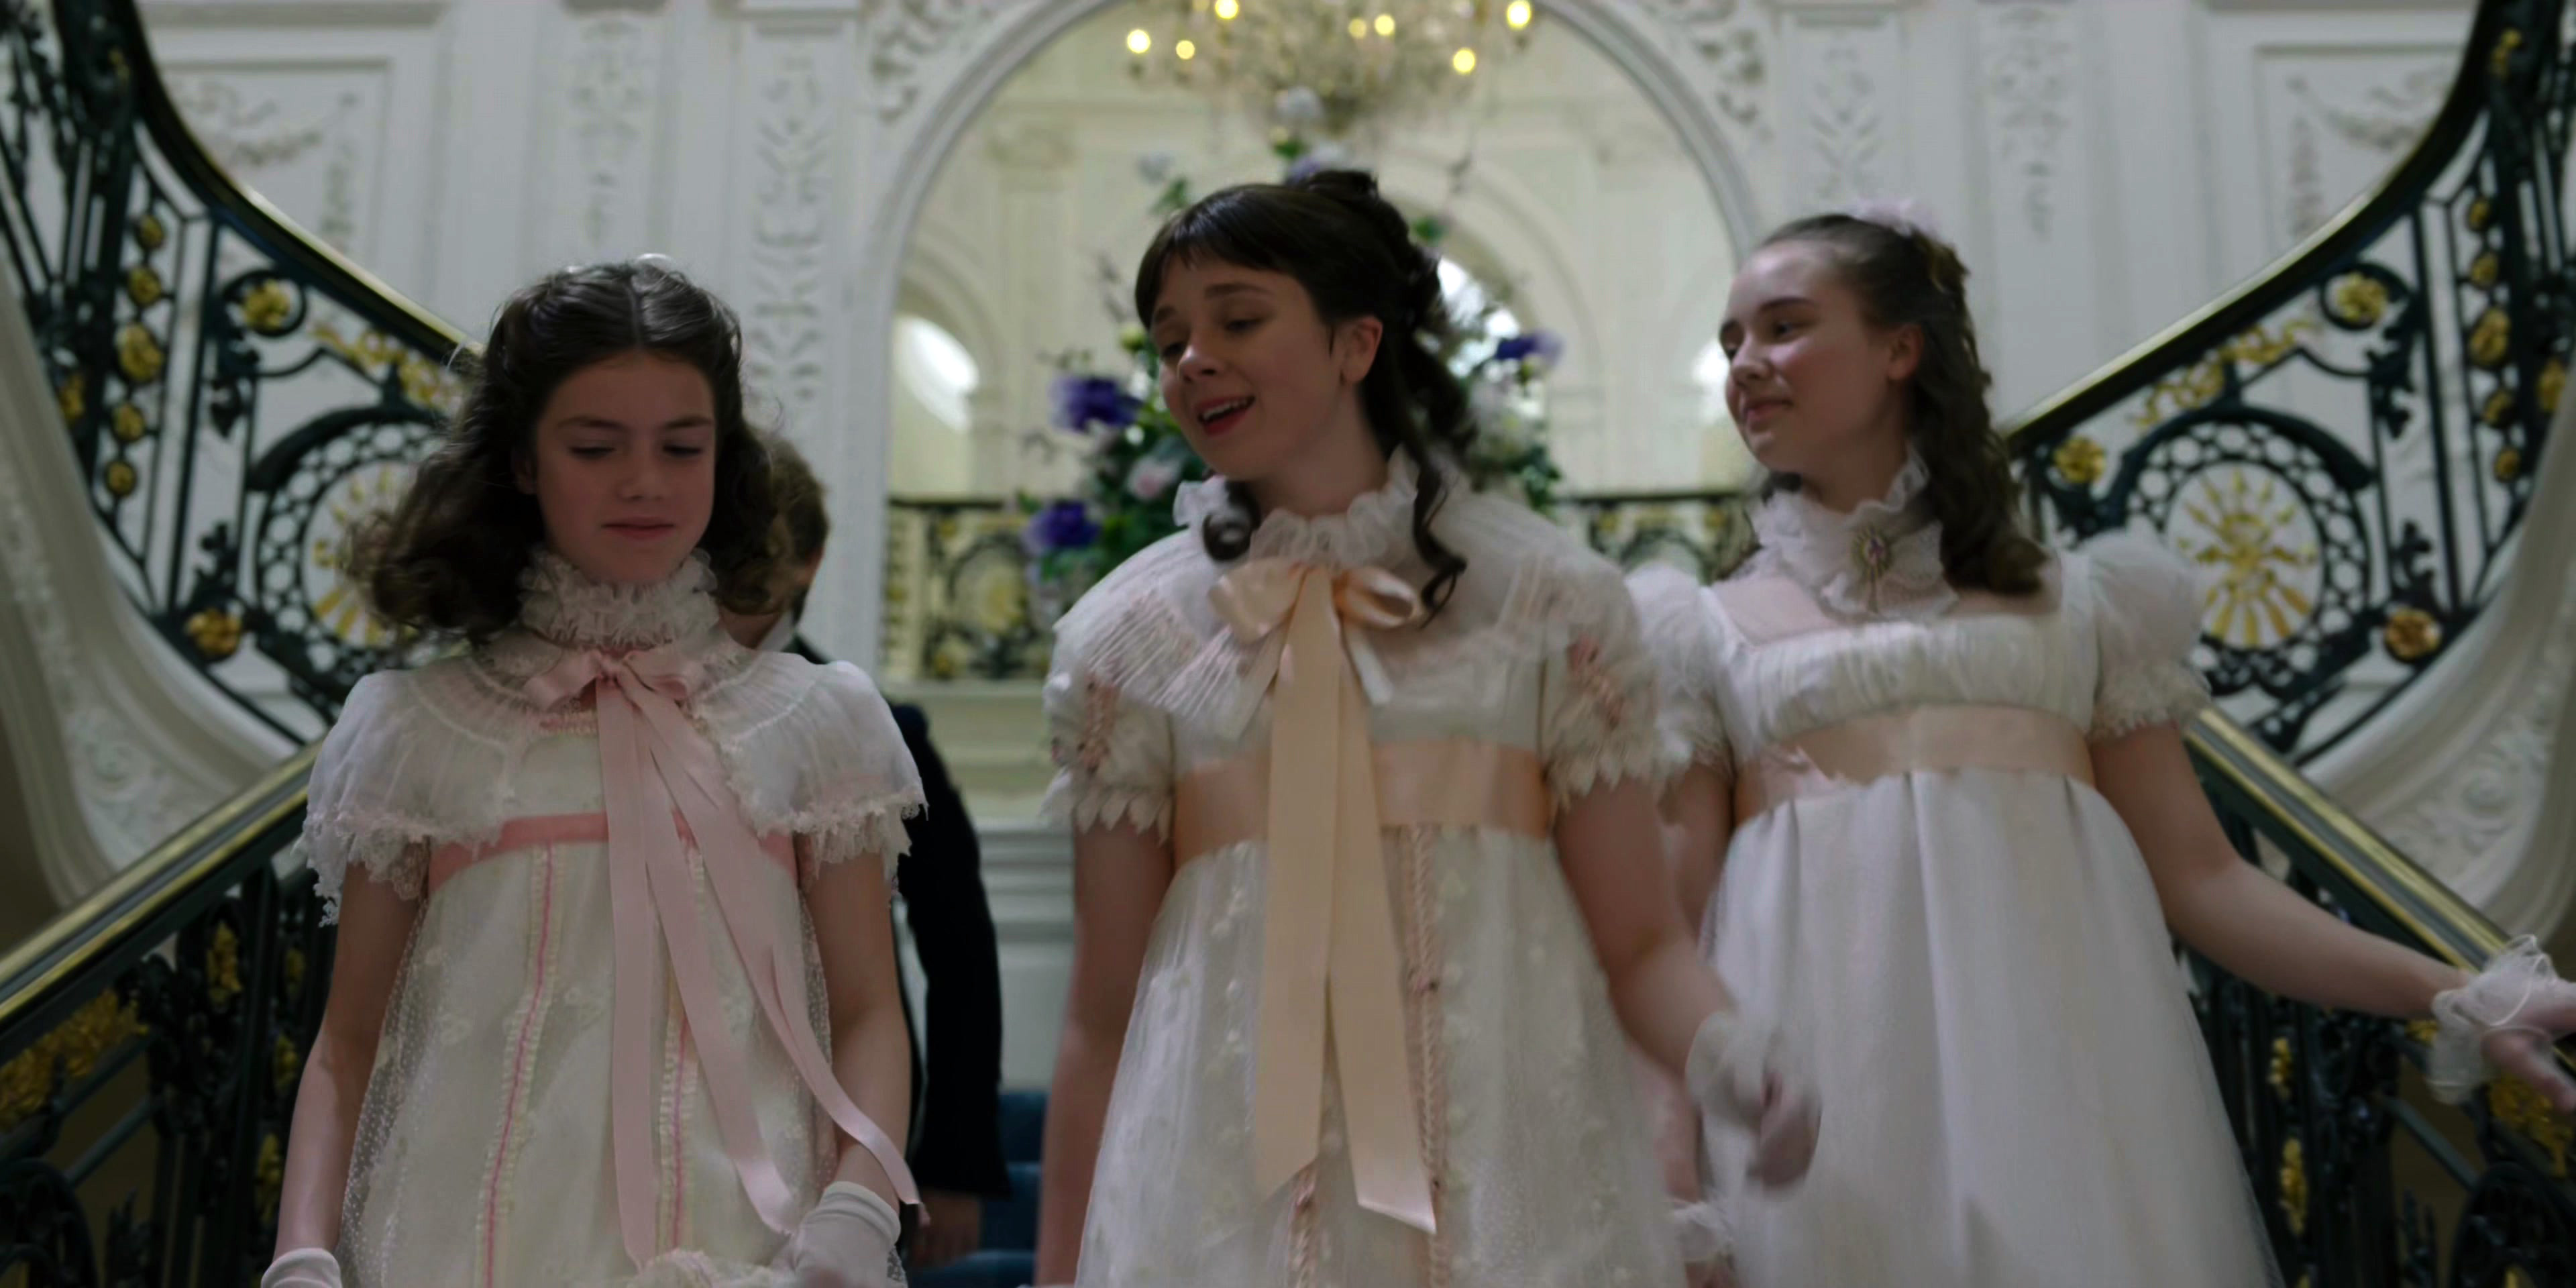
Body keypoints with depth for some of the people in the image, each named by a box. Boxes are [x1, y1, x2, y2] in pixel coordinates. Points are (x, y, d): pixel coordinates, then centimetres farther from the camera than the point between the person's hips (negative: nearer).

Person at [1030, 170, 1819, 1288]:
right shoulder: (1128, 635, 4)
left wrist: (1725, 1052, -20)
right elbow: (1103, 1009, 5)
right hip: (1220, 1189, 1)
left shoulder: (1551, 597, 1)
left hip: (1509, 1173, 0)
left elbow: (1636, 939, 0)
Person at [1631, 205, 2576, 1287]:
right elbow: (1670, 923, 4)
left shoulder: (2074, 601, 13)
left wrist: (2463, 999, -2)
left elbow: (2198, 878, 9)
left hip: (2061, 1070, 1)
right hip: (1826, 1093, 0)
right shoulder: (1711, 631, 11)